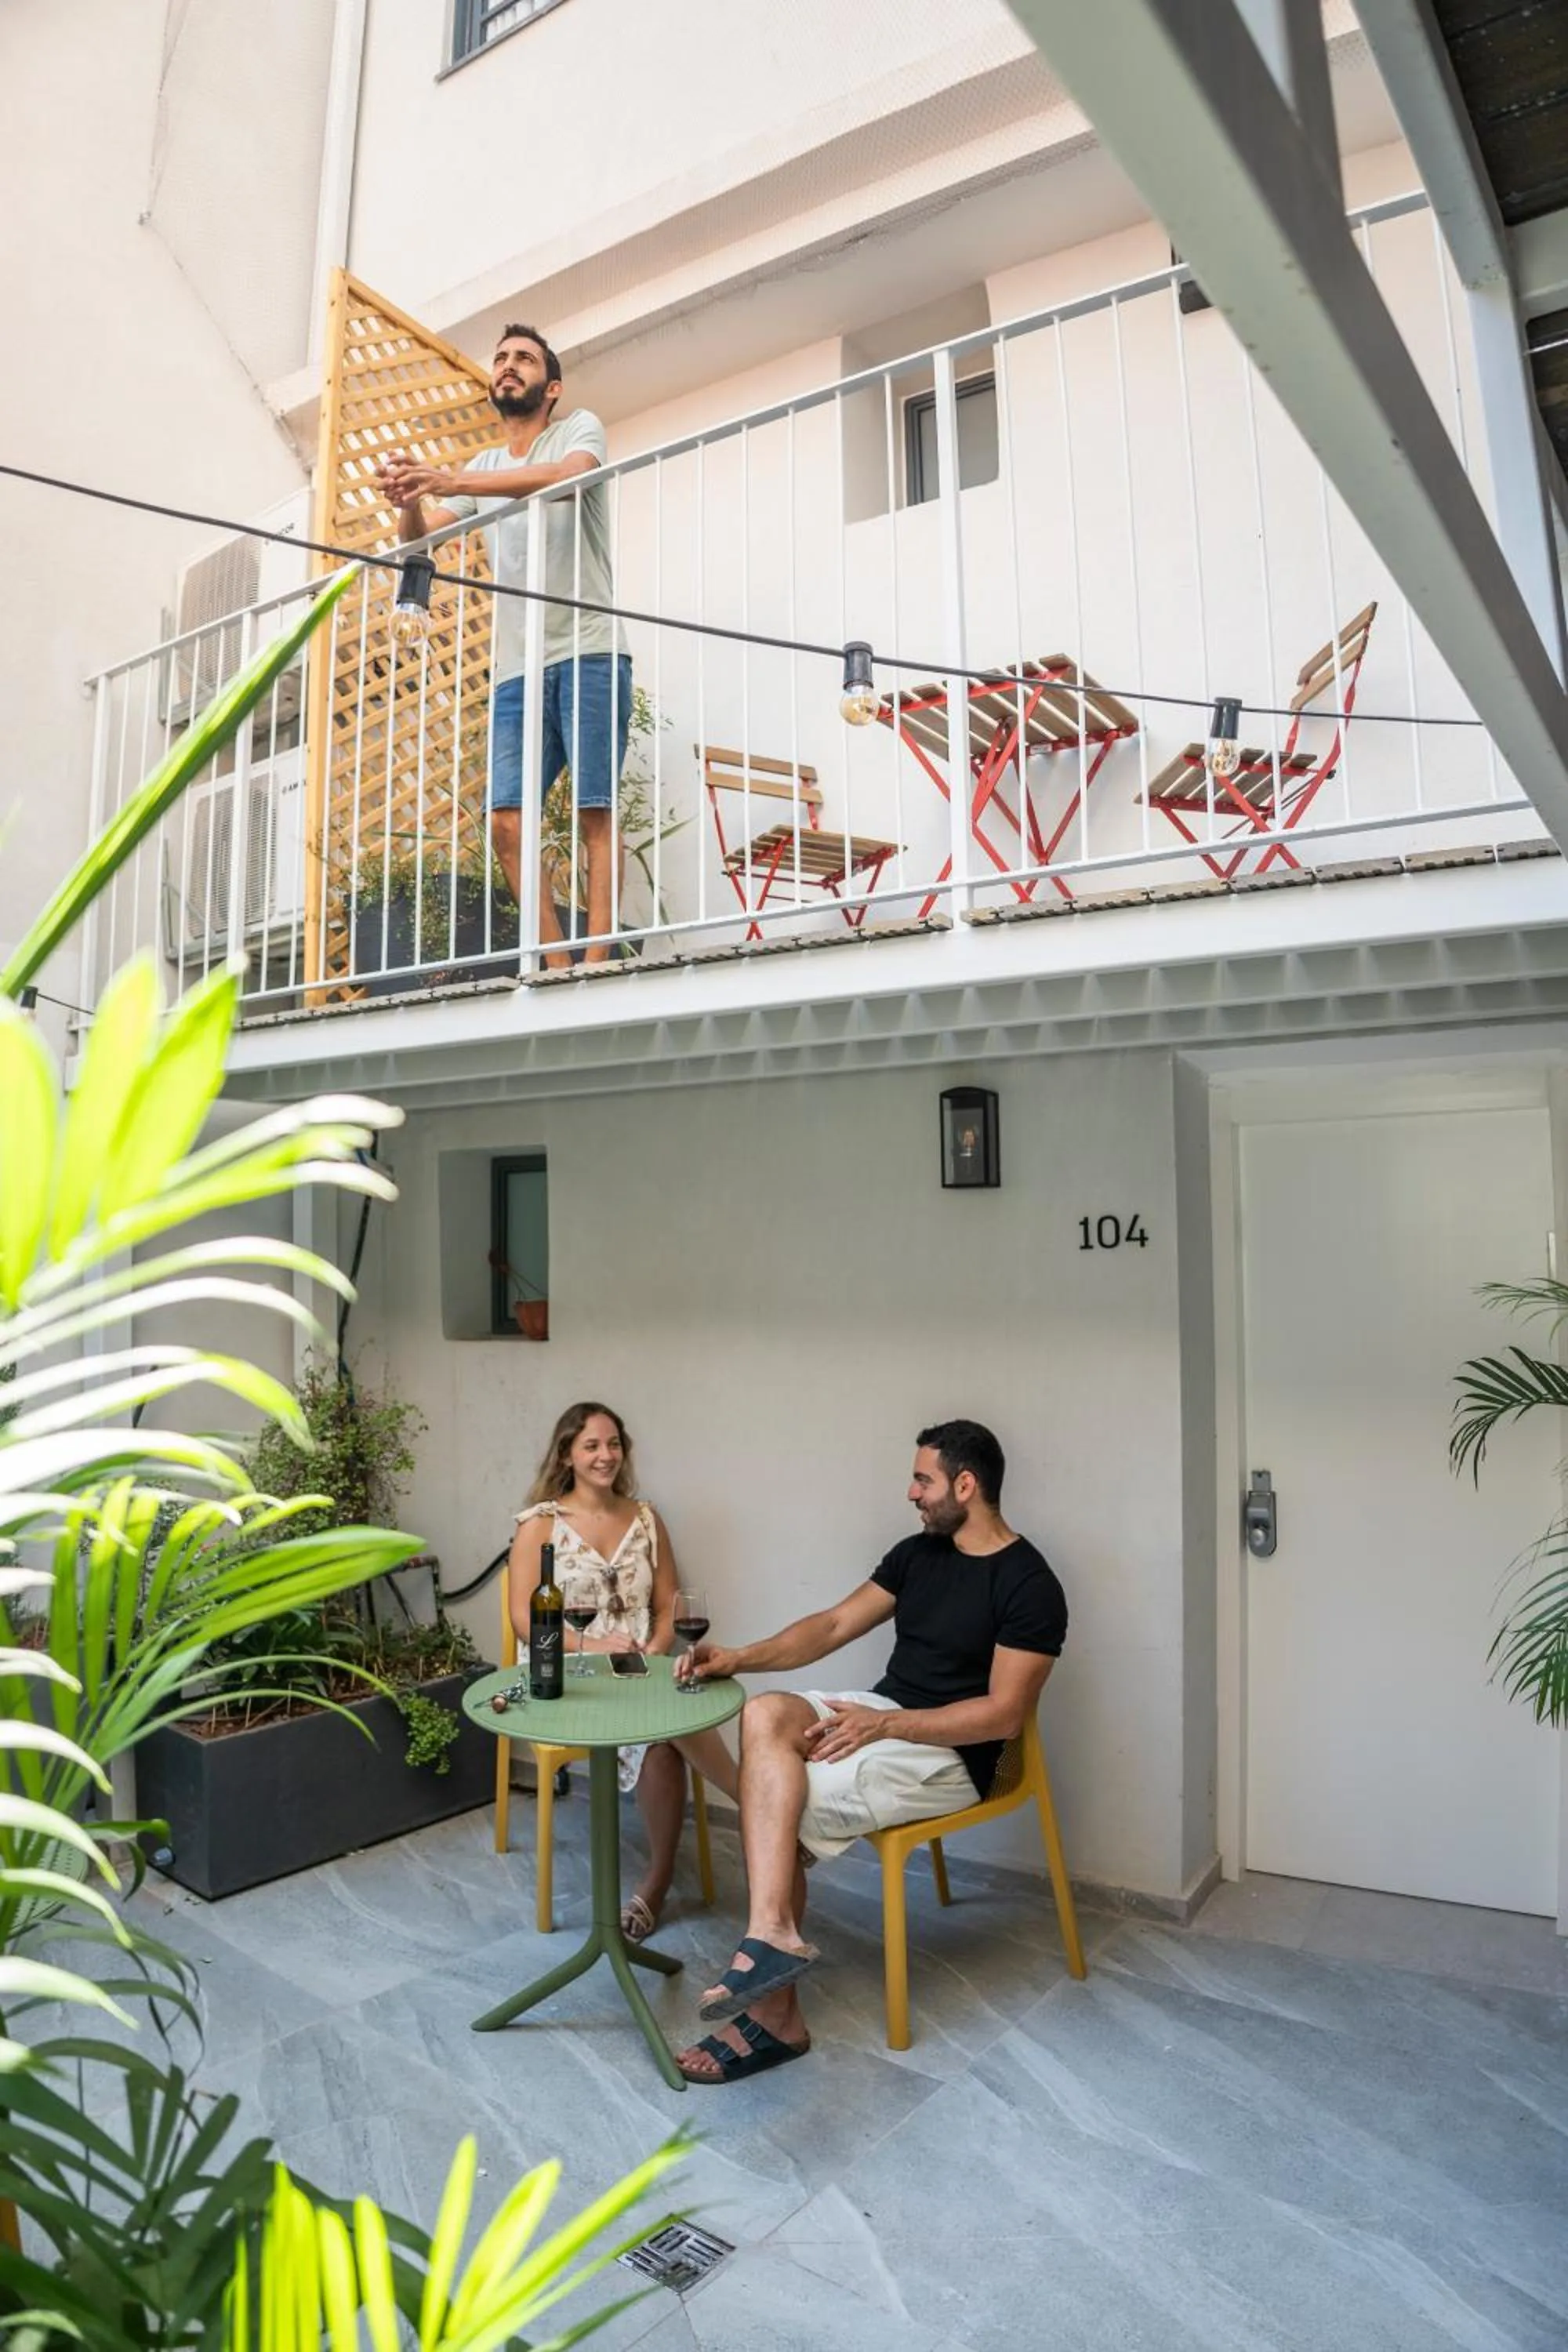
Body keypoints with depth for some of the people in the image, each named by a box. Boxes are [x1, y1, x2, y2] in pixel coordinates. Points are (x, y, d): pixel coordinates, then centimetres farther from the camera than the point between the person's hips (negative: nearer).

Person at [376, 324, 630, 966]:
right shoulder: (483, 467, 23)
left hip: (588, 653, -5)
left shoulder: (579, 428, 7)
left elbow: (566, 474, -18)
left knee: (595, 813, -11)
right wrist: (410, 499, -13)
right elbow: (419, 539, 12)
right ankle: (556, 967, 0)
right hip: (516, 667, 5)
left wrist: (450, 481, -27)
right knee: (506, 822, -6)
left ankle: (596, 965, -11)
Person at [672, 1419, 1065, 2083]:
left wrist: (885, 1725, -22)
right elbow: (833, 1626, 8)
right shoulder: (917, 1553, 8)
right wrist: (737, 1659, -5)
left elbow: (1004, 1712, -18)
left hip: (948, 1755, -7)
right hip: (880, 1714, 7)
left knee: (778, 1812, -22)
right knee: (765, 1715, -23)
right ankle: (773, 1934, -26)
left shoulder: (1029, 1586, -15)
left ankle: (774, 2014, -12)